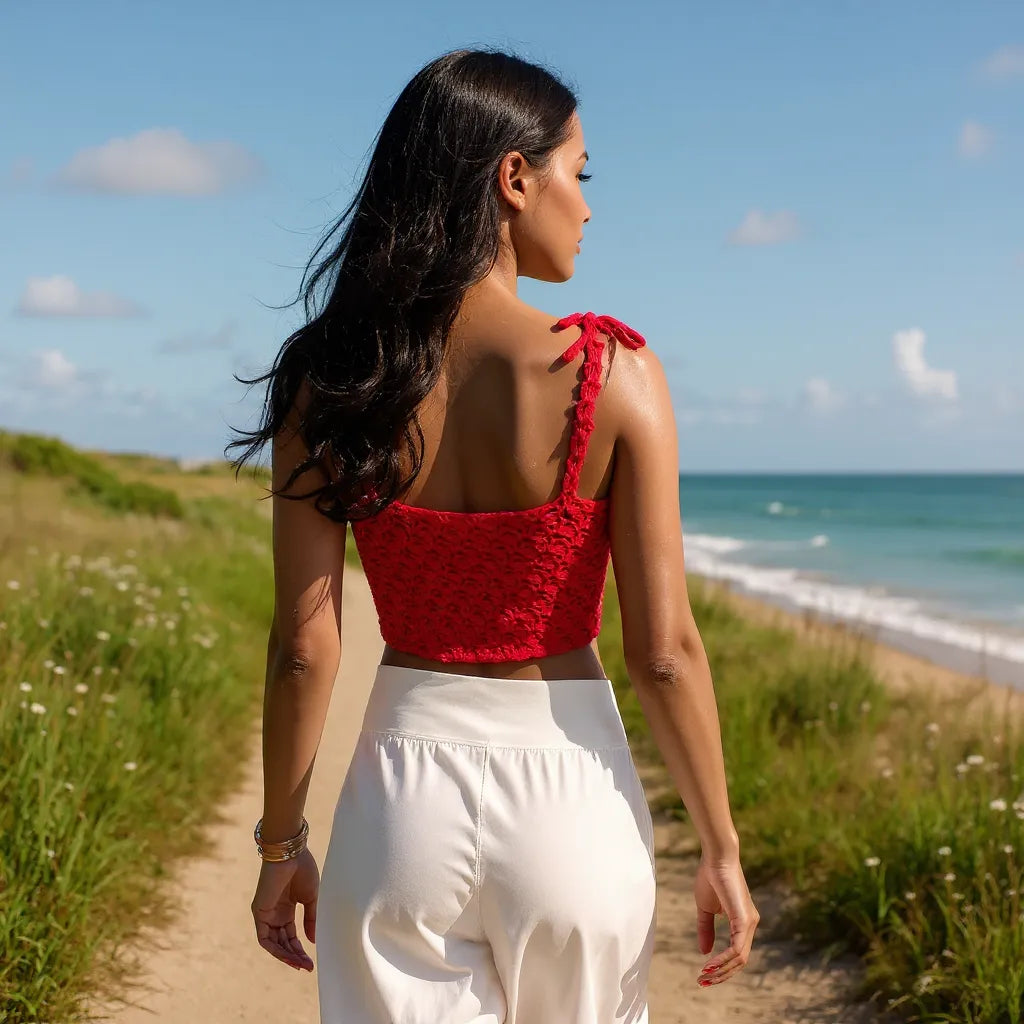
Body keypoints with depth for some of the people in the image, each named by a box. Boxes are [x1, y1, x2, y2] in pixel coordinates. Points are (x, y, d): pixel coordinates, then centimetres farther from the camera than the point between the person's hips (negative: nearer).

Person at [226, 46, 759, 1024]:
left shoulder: (332, 384, -6)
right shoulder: (614, 378, -12)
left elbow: (304, 647, -6)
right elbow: (663, 652, -12)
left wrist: (281, 843, 7)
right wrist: (721, 849, 0)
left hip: (405, 793, 1)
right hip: (569, 795, -1)